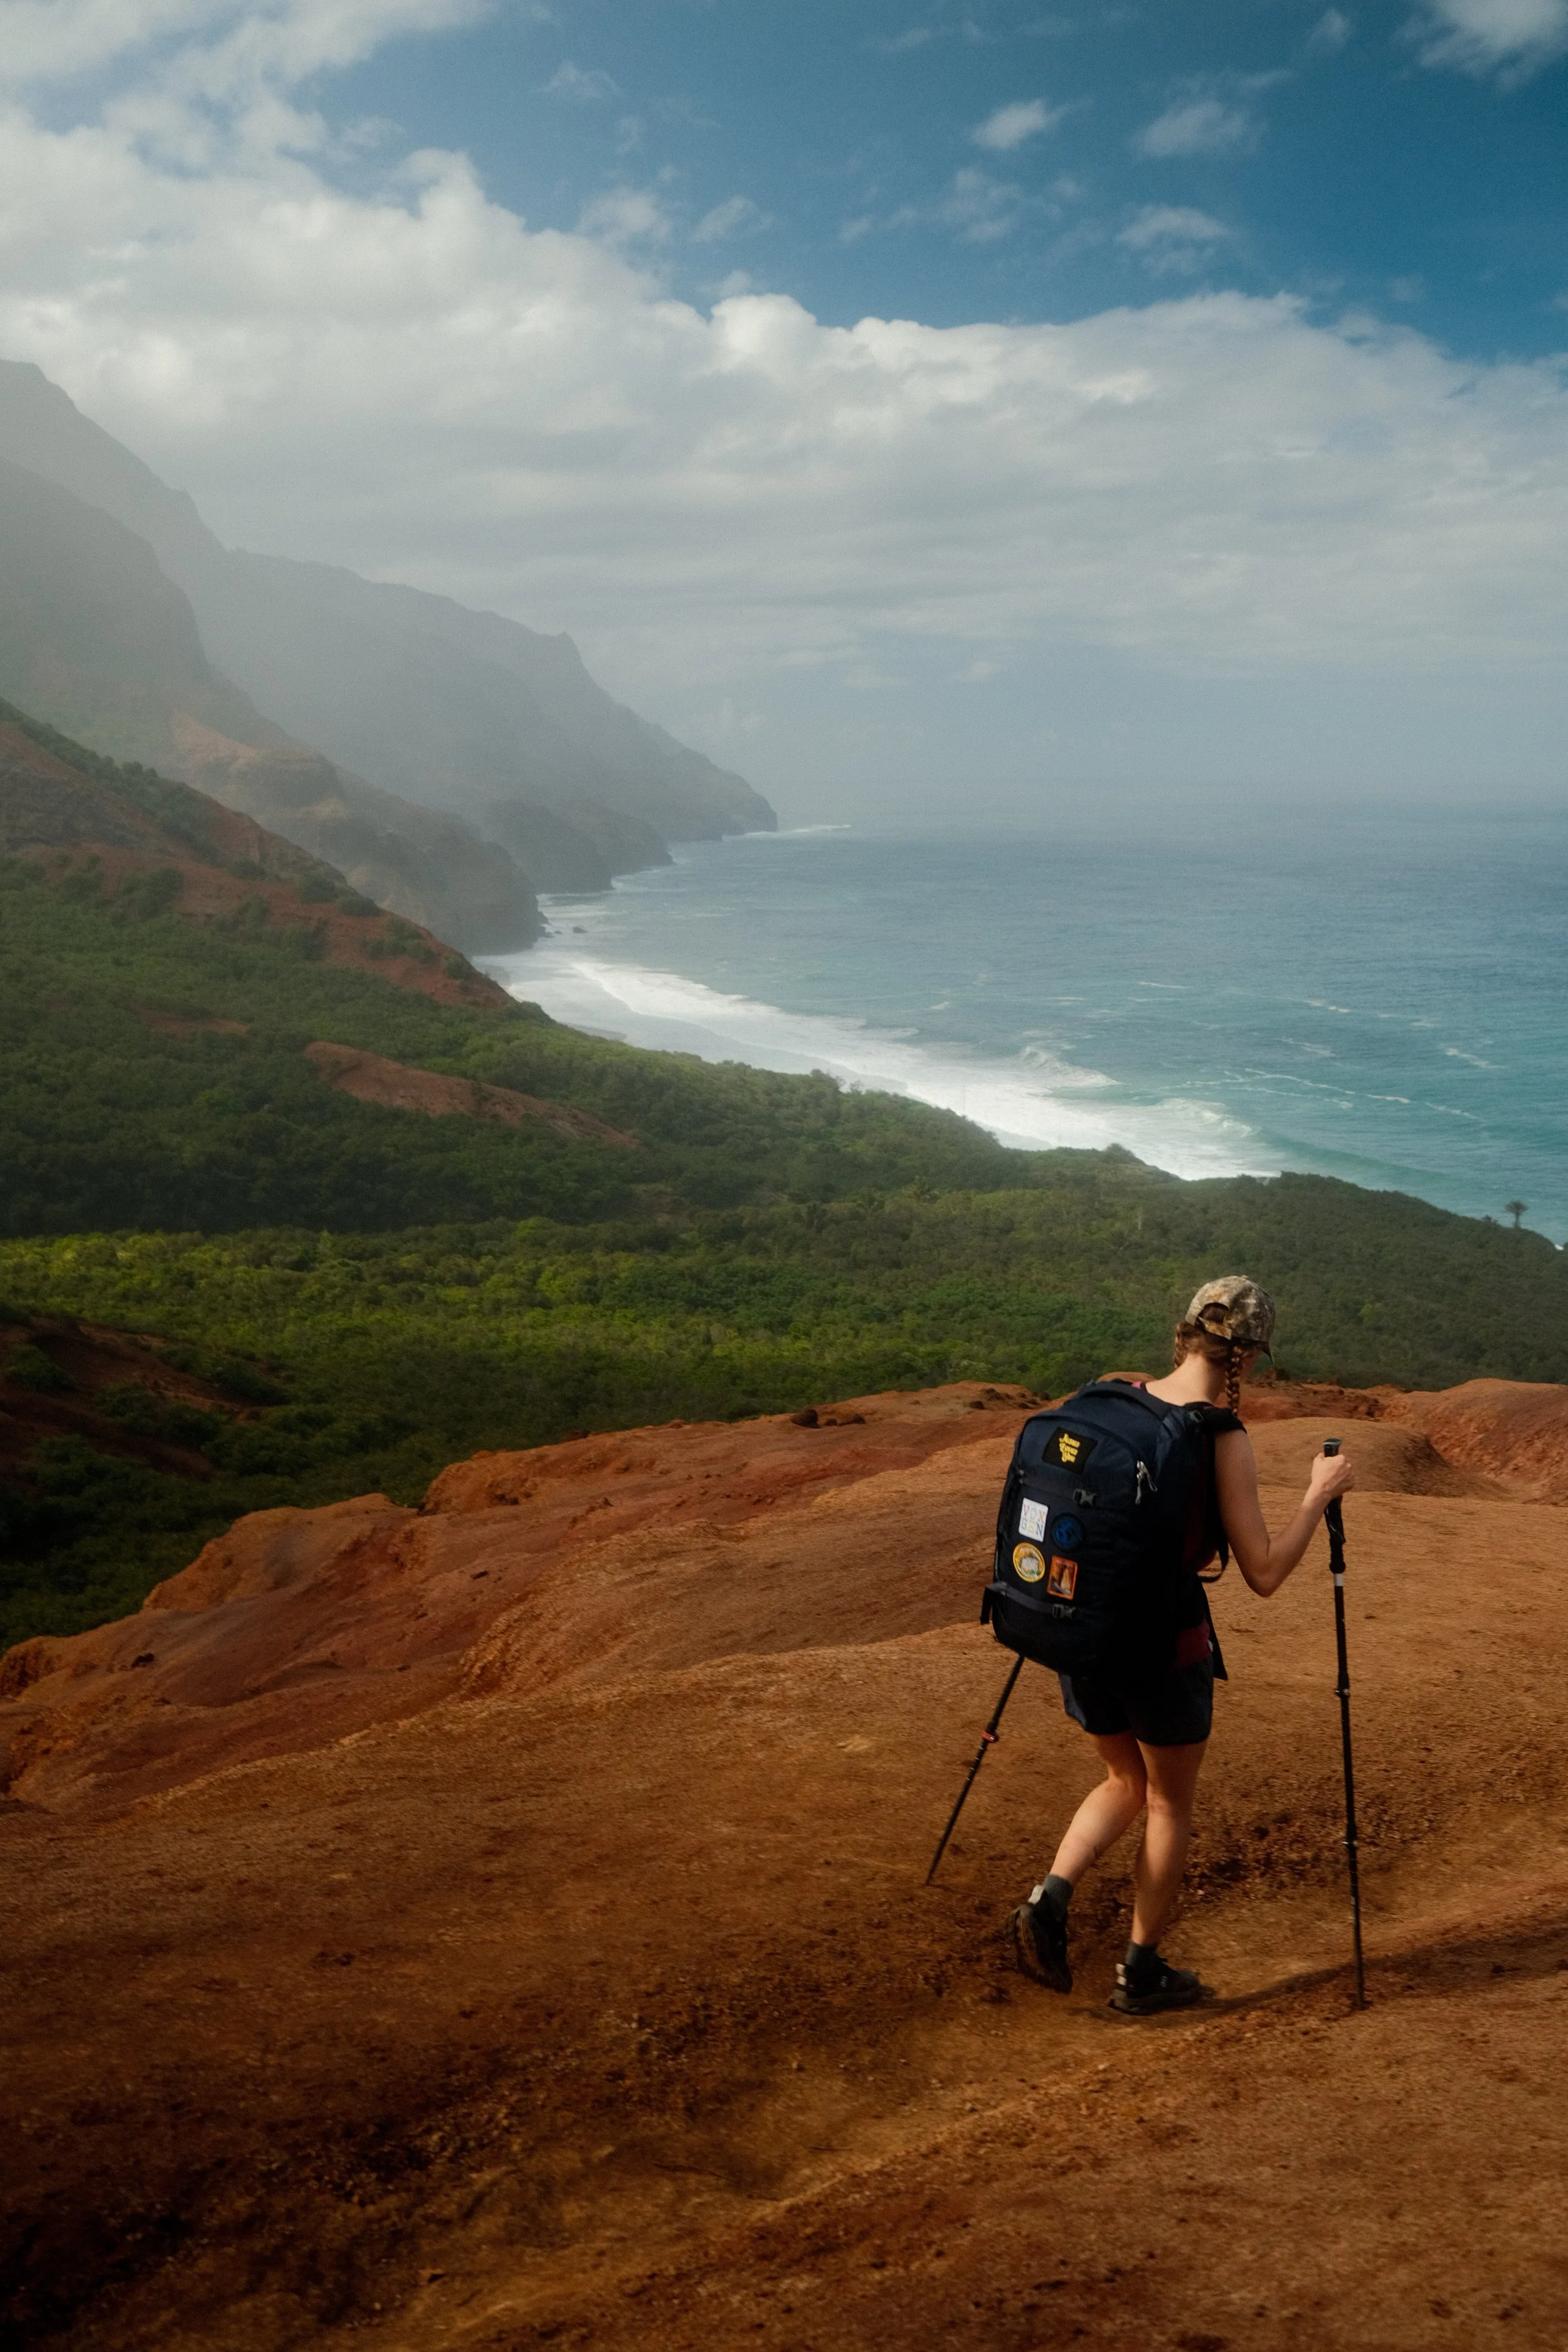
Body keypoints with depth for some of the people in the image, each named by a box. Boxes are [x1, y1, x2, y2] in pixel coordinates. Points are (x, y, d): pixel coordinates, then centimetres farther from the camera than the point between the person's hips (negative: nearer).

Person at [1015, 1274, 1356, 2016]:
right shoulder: (1224, 1438, -16)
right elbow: (1263, 1574, -14)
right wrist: (1320, 1495, -5)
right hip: (1164, 1646, -5)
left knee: (1125, 1782, 26)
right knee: (1170, 1805, 17)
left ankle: (1051, 1896, 5)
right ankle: (1142, 1974, 26)